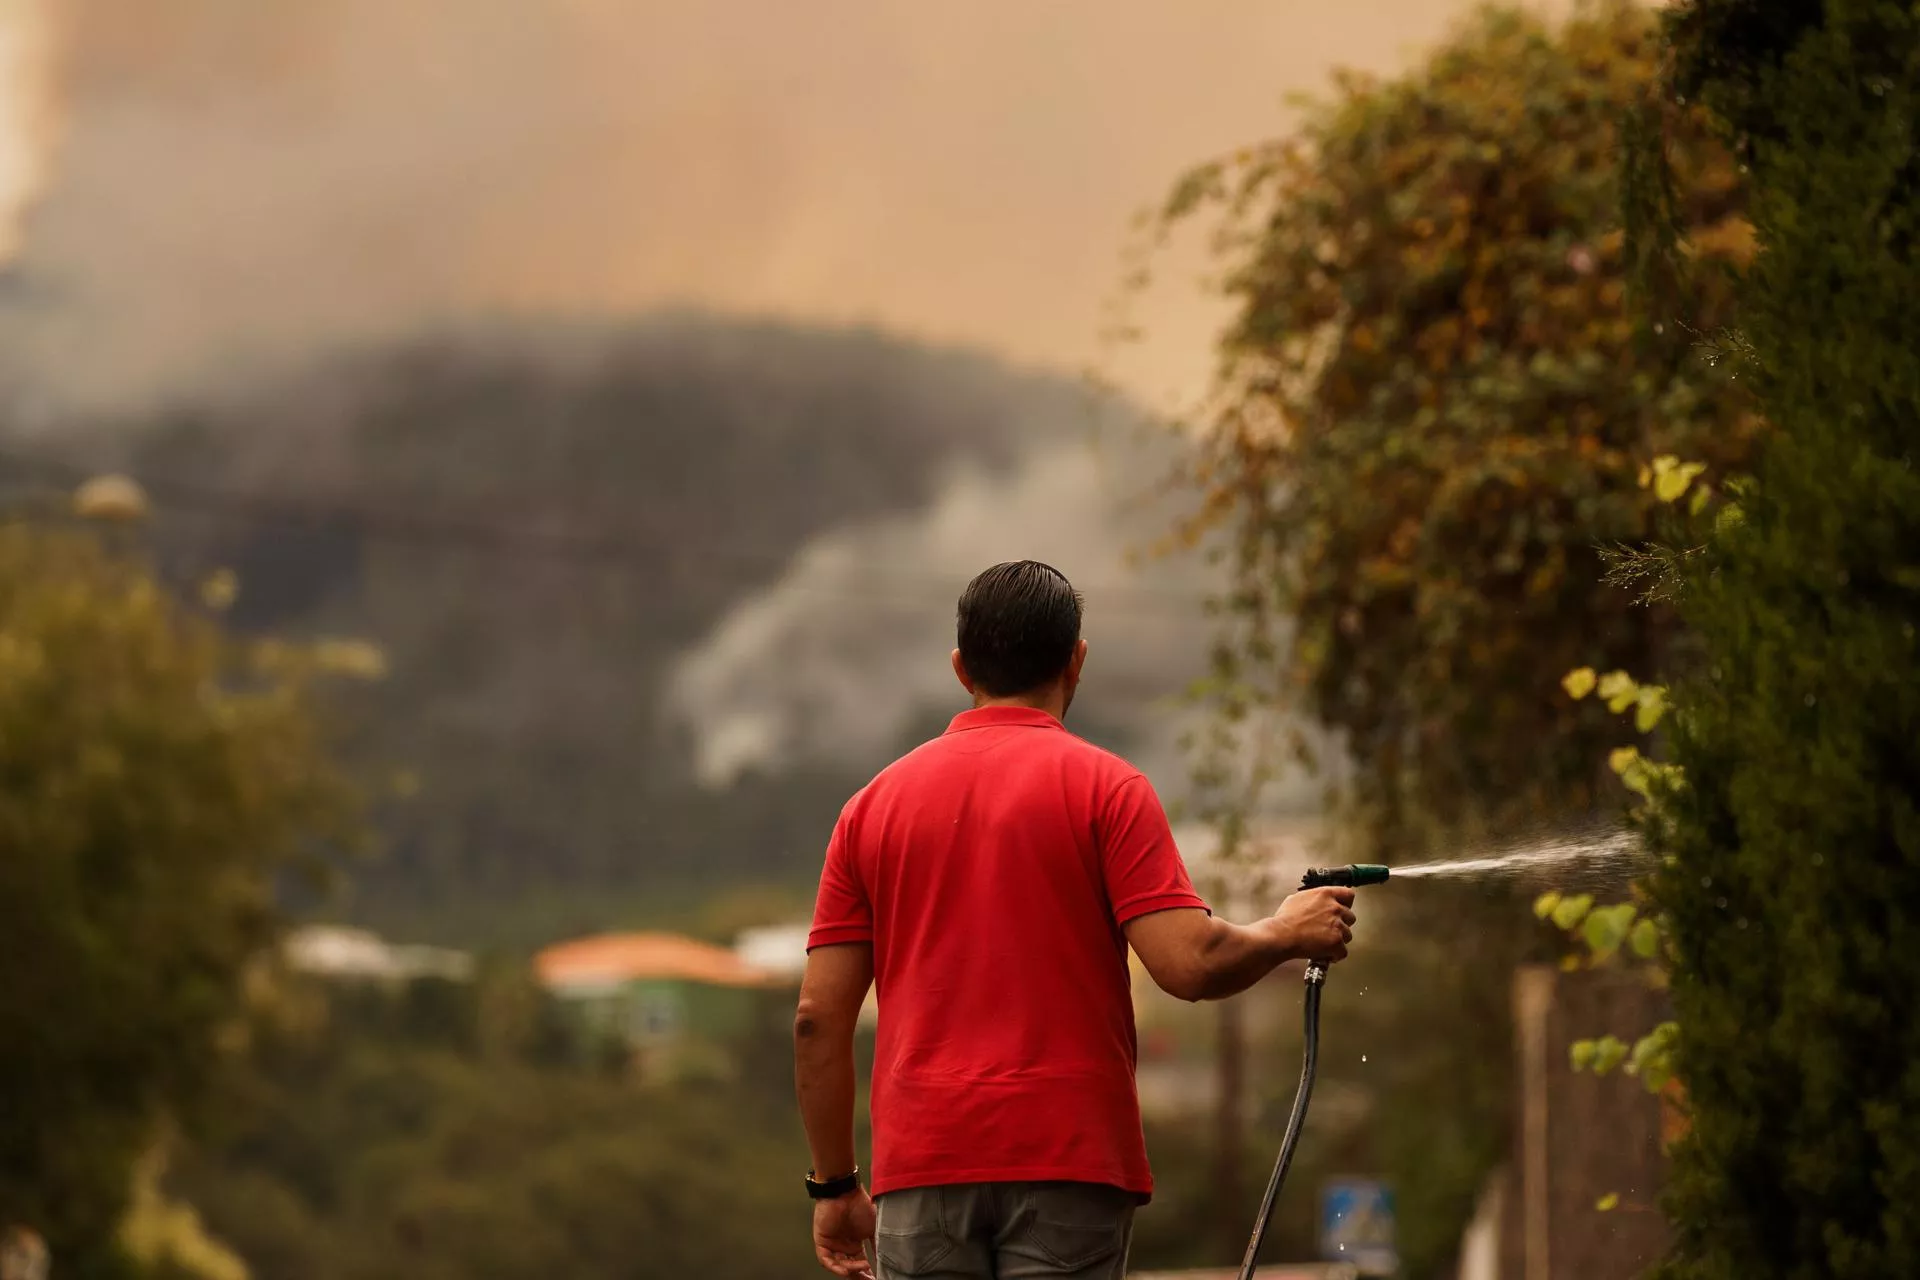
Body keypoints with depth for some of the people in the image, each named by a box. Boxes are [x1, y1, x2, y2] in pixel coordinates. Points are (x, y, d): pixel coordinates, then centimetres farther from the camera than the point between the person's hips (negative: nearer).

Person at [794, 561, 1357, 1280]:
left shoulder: (875, 805, 10)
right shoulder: (1105, 787, 0)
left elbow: (818, 1016, 8)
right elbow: (1189, 964, -10)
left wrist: (833, 1185, 16)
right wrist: (1287, 934, 11)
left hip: (919, 1167, 3)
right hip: (1068, 1166, -3)